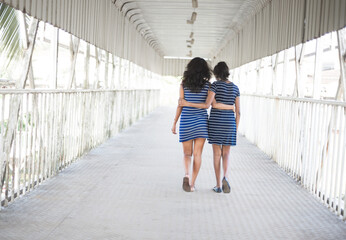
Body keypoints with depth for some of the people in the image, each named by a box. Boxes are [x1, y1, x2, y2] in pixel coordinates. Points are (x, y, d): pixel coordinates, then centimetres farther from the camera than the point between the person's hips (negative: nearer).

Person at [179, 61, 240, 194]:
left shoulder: (215, 84, -6)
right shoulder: (235, 87, 7)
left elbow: (207, 105, -16)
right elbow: (238, 111, 6)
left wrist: (187, 103, -10)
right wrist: (235, 130, 12)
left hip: (216, 122, -2)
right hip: (229, 123, 2)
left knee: (217, 154, 6)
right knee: (226, 154, 10)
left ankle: (218, 185, 7)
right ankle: (225, 177, -17)